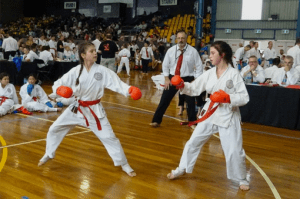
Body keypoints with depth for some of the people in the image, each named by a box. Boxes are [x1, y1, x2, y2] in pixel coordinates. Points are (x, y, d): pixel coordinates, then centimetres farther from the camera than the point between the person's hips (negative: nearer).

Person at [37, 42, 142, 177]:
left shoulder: (102, 70, -11)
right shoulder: (75, 71, -8)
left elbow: (117, 83, -18)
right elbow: (58, 84, -7)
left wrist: (130, 89, -36)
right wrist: (60, 89, -31)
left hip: (94, 110, -2)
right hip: (77, 108, 3)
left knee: (108, 137, -4)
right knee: (54, 129, 10)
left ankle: (124, 164, 14)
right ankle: (49, 154, 38)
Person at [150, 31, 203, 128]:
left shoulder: (193, 51, -7)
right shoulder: (171, 50, -2)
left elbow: (199, 66, -2)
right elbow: (165, 65, 6)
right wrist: (166, 79, 0)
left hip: (187, 79, -1)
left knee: (190, 102, 8)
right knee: (164, 100, 3)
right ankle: (156, 120, 14)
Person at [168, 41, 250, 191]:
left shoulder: (234, 74, -12)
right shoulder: (209, 73, 2)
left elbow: (244, 98, -13)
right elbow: (194, 89, 3)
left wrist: (227, 98, -26)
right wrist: (182, 85, -14)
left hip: (228, 117, -4)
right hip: (210, 114, 5)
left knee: (234, 151, 2)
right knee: (193, 142, 12)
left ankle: (242, 179, 27)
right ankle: (182, 169, 33)